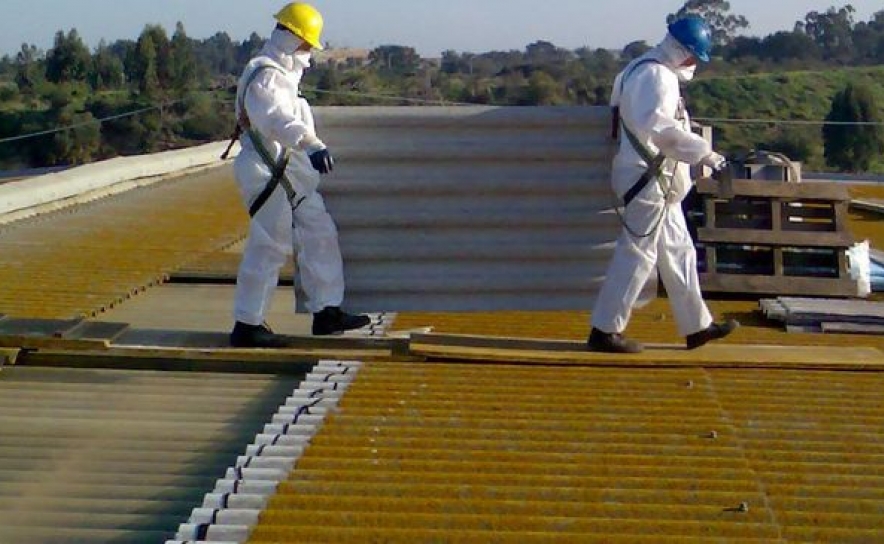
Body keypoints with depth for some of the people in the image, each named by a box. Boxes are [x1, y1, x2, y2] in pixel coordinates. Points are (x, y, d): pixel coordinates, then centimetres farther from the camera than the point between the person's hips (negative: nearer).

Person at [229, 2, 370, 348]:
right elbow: (279, 120, -34)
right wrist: (312, 146, -47)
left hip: (290, 172, 11)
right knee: (269, 247, -8)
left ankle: (326, 312, 17)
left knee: (319, 234, 10)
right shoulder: (263, 76, -16)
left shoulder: (282, 75, 19)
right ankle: (247, 325, -1)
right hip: (267, 173, -11)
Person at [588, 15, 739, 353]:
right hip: (647, 178, -11)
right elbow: (662, 128, -30)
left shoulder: (651, 71, 17)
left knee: (678, 252, 15)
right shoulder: (656, 75, -17)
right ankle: (604, 332, -2)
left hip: (657, 181, 11)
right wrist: (704, 152, -29)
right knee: (637, 254, -7)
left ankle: (697, 326, 22)